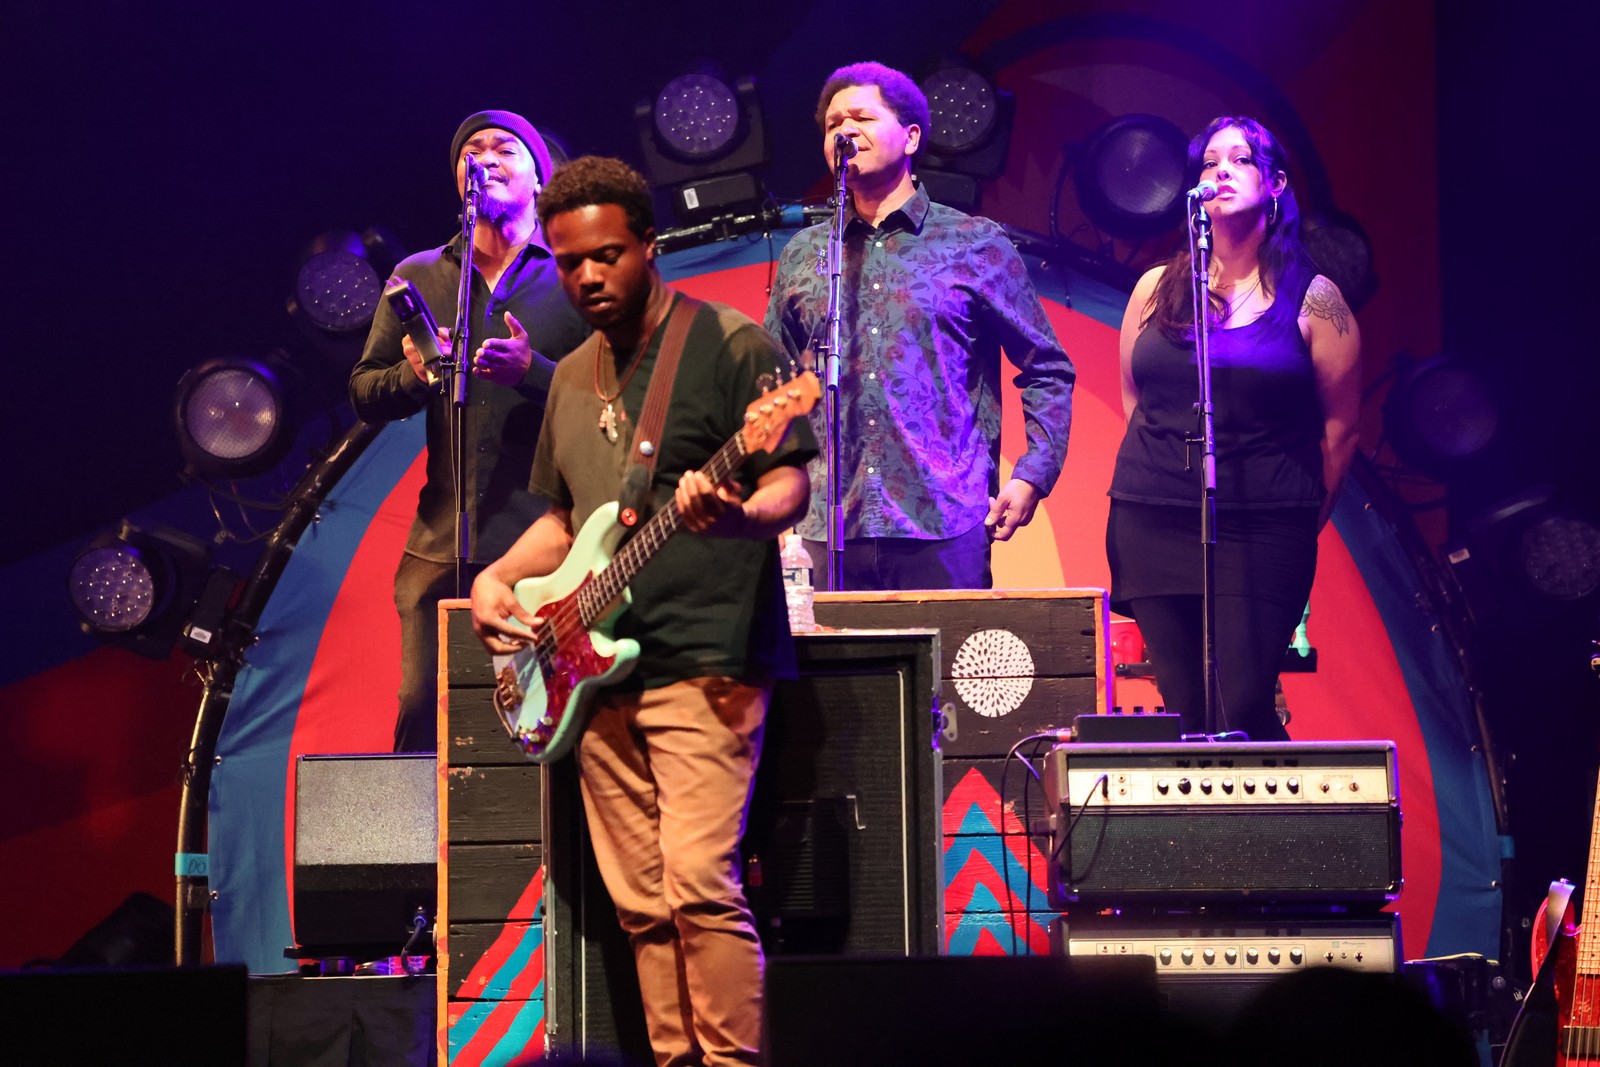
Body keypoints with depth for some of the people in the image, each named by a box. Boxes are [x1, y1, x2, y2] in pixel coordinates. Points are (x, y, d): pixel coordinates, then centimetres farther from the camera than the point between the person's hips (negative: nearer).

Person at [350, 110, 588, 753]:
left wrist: (534, 373, -19)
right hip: (441, 547, 3)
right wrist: (412, 375, -7)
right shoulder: (419, 278, 16)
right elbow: (363, 393, 15)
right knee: (422, 714, -2)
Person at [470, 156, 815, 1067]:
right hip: (600, 672, 7)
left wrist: (738, 514, -29)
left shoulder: (730, 344, -3)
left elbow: (791, 485, -8)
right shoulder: (573, 377, 18)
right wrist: (501, 574, 10)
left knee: (698, 882, -17)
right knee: (642, 904, 7)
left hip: (706, 662, -7)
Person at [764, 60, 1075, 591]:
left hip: (944, 528, -2)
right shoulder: (803, 255, 14)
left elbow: (1048, 371, 10)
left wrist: (1031, 476, -1)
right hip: (832, 529, 3)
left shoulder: (976, 244, 6)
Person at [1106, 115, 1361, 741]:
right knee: (1187, 716, 2)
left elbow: (1339, 428, 6)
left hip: (1262, 537, -3)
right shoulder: (1157, 289, 10)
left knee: (1242, 711, -13)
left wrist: (1301, 524, 8)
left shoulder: (1311, 300, 2)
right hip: (1150, 526, 3)